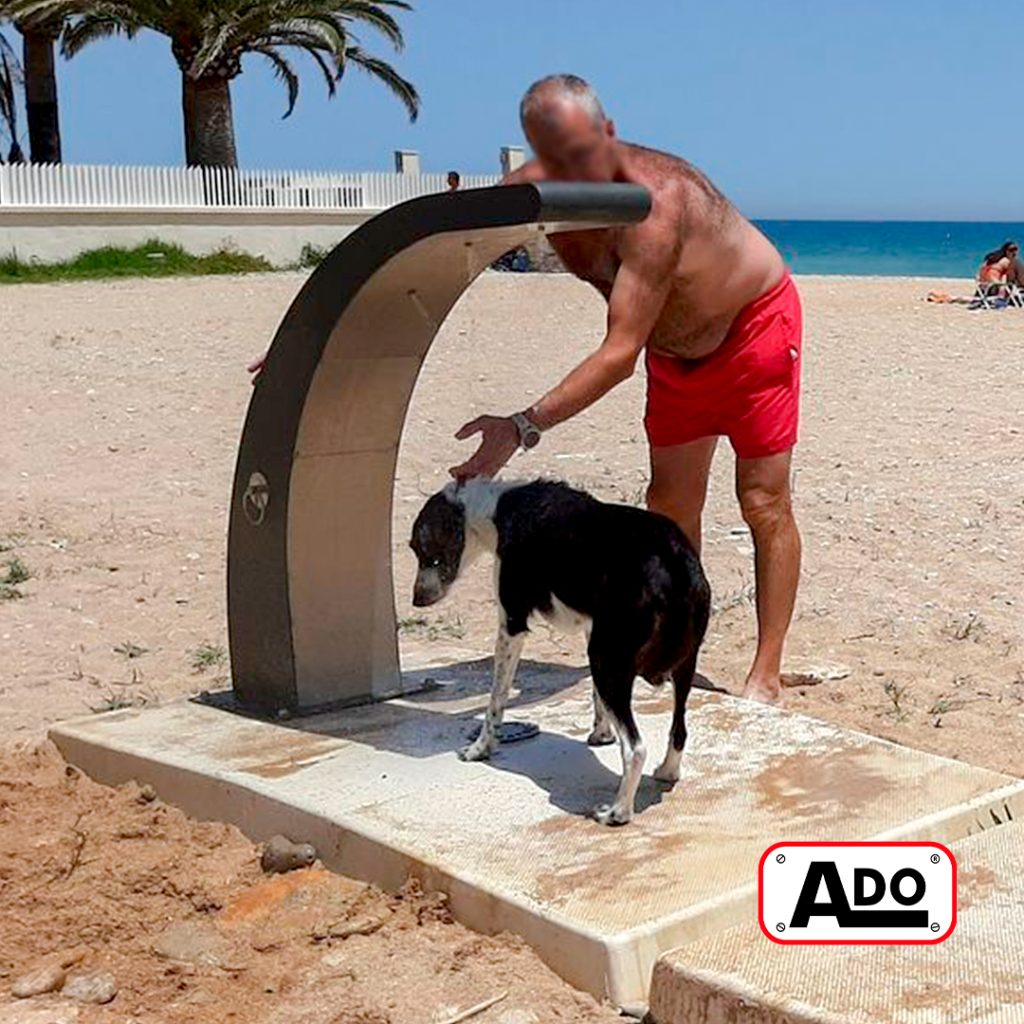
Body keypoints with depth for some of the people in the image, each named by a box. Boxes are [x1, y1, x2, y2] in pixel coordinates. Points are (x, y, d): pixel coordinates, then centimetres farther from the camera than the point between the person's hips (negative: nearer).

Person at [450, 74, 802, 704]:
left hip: (755, 322, -7)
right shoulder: (531, 193, -19)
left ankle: (766, 677, 0)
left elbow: (621, 353, -43)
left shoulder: (655, 201, -39)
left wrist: (524, 427, -52)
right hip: (675, 347, 7)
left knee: (764, 504, -6)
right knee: (670, 507, 9)